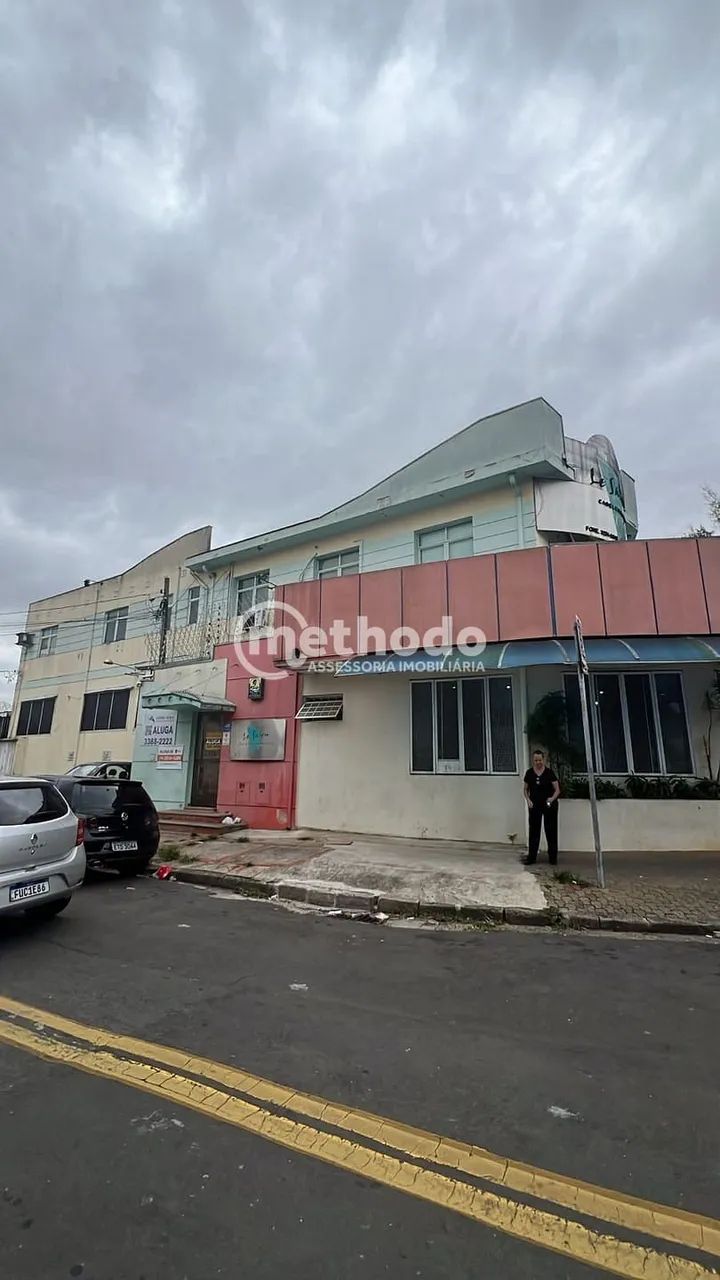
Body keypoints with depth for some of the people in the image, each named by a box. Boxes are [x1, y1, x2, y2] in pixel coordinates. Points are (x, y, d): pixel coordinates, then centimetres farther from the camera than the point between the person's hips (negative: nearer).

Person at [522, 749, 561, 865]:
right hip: (535, 806, 2)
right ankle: (531, 857, 11)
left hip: (549, 805, -2)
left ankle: (552, 857, 17)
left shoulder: (549, 772, -7)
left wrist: (552, 798, -25)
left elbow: (557, 789, -7)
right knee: (533, 831, 5)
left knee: (551, 831, 5)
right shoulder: (529, 773, 0)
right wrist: (528, 800, -6)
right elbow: (525, 789, 9)